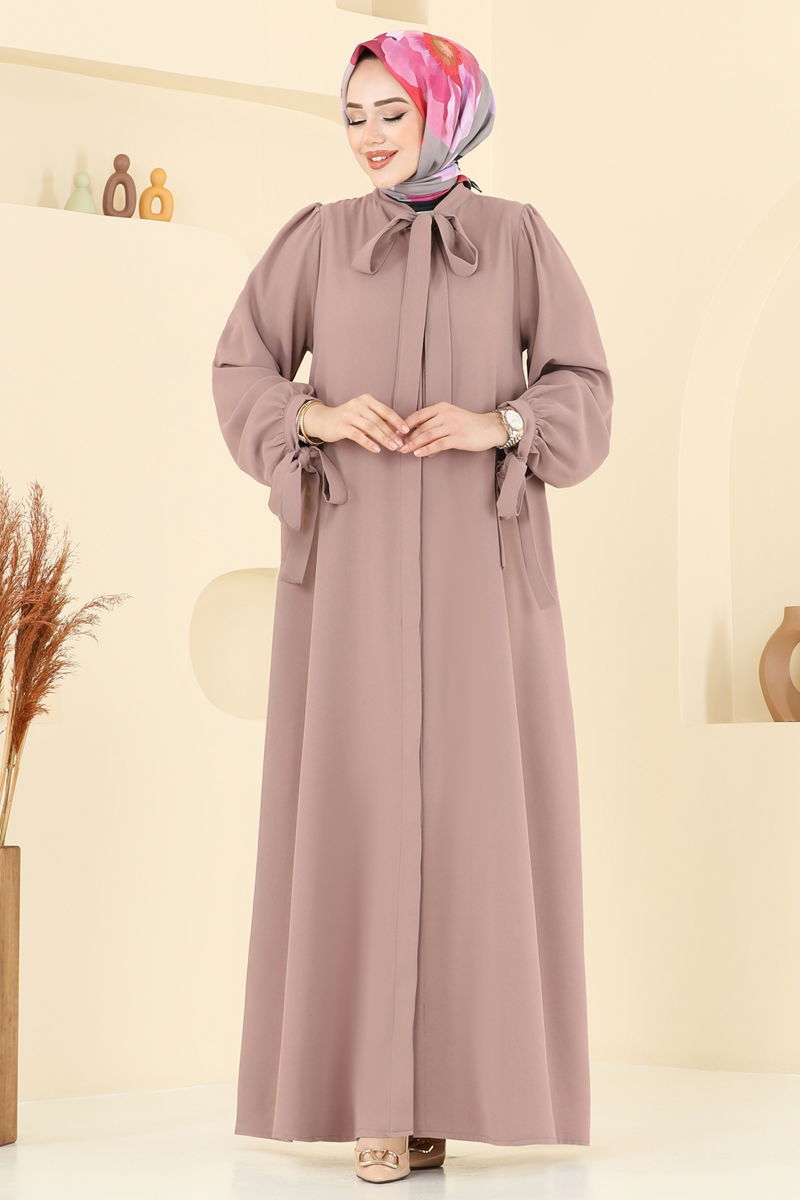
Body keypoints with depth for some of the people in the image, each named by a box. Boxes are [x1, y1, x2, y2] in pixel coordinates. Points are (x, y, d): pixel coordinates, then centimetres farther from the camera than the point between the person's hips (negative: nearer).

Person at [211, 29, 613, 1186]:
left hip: (478, 553, 0)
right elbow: (238, 372, 7)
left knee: (484, 794, -4)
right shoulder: (317, 236, 10)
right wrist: (318, 415, -13)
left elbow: (584, 385, 4)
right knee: (363, 797, -5)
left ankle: (475, 1071, 6)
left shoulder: (519, 235, 9)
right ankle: (384, 1093, 0)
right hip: (355, 554, 0)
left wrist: (498, 425, -15)